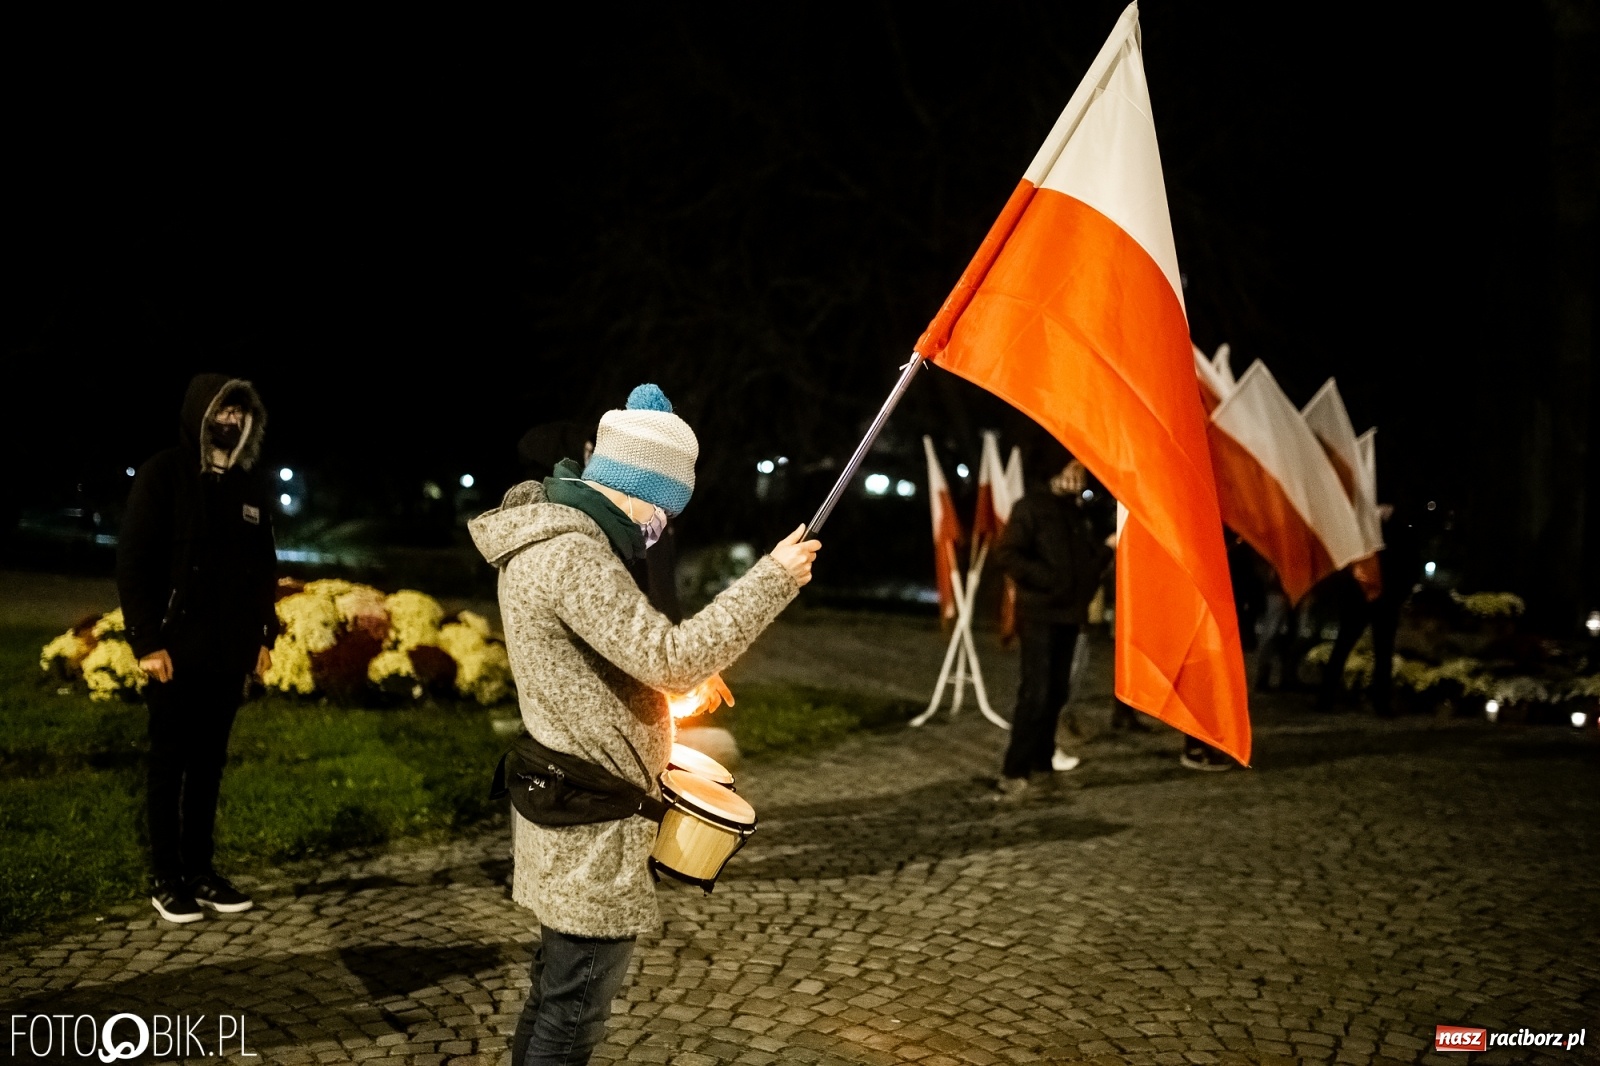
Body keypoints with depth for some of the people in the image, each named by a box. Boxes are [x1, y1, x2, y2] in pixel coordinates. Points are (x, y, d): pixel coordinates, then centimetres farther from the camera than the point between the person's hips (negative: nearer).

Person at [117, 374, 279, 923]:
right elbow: (133, 562, -9)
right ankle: (165, 879, 12)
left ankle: (200, 869, 19)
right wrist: (148, 641, -13)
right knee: (170, 765, 3)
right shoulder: (164, 476, -6)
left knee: (210, 764, 11)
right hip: (176, 651, -5)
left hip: (230, 652, 5)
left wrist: (264, 635, 11)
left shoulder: (252, 486, 10)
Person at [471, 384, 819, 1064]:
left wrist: (684, 674, 9)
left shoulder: (550, 536, 10)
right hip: (591, 823, -11)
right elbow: (671, 658, -27)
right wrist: (773, 577, -21)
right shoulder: (571, 554, -24)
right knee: (575, 1010, 1)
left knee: (558, 988, 22)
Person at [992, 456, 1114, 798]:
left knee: (1057, 691, 9)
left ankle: (1040, 763, 19)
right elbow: (1007, 554, -15)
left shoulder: (1076, 513, 16)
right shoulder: (1031, 507, -7)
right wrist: (1046, 580, -20)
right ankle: (1013, 771, -10)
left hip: (1068, 613, 8)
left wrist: (1106, 547, 3)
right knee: (1035, 692, -13)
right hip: (1039, 614, -8)